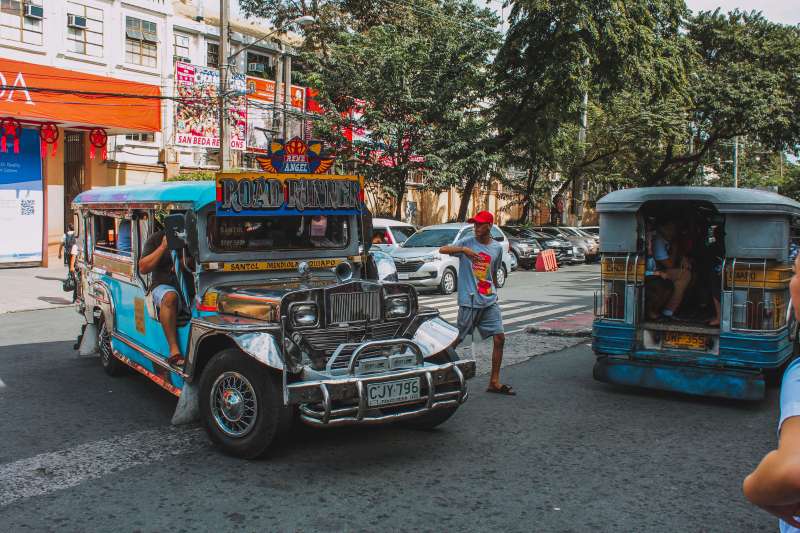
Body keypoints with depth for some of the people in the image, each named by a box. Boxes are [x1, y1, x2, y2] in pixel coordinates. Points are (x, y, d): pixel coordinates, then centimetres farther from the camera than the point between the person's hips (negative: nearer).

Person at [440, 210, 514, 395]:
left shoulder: (497, 247, 8)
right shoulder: (467, 242, -5)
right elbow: (442, 250, -18)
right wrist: (464, 250, -32)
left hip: (490, 302, 5)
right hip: (469, 302, -5)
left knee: (499, 338, 1)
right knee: (457, 339, 0)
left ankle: (494, 382, 10)